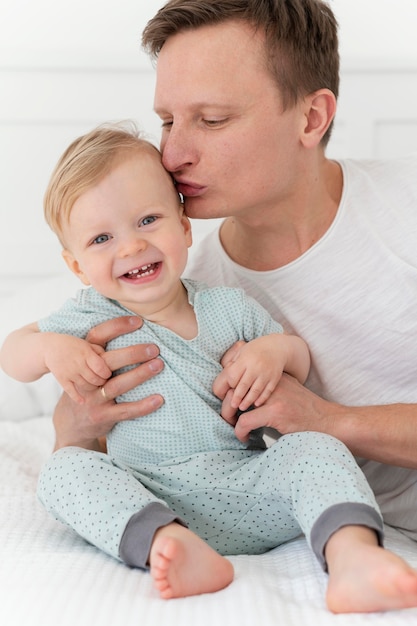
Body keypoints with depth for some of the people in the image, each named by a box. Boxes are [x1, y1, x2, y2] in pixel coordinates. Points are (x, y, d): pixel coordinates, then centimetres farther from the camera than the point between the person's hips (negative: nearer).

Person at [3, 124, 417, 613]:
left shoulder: (230, 308, 7)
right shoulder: (90, 319, 6)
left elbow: (303, 367, 18)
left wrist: (278, 349, -7)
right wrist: (51, 348, -8)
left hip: (249, 489, 1)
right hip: (151, 505, 0)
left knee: (316, 448, -23)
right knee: (62, 469, -23)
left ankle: (354, 559, -47)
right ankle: (170, 546, -45)